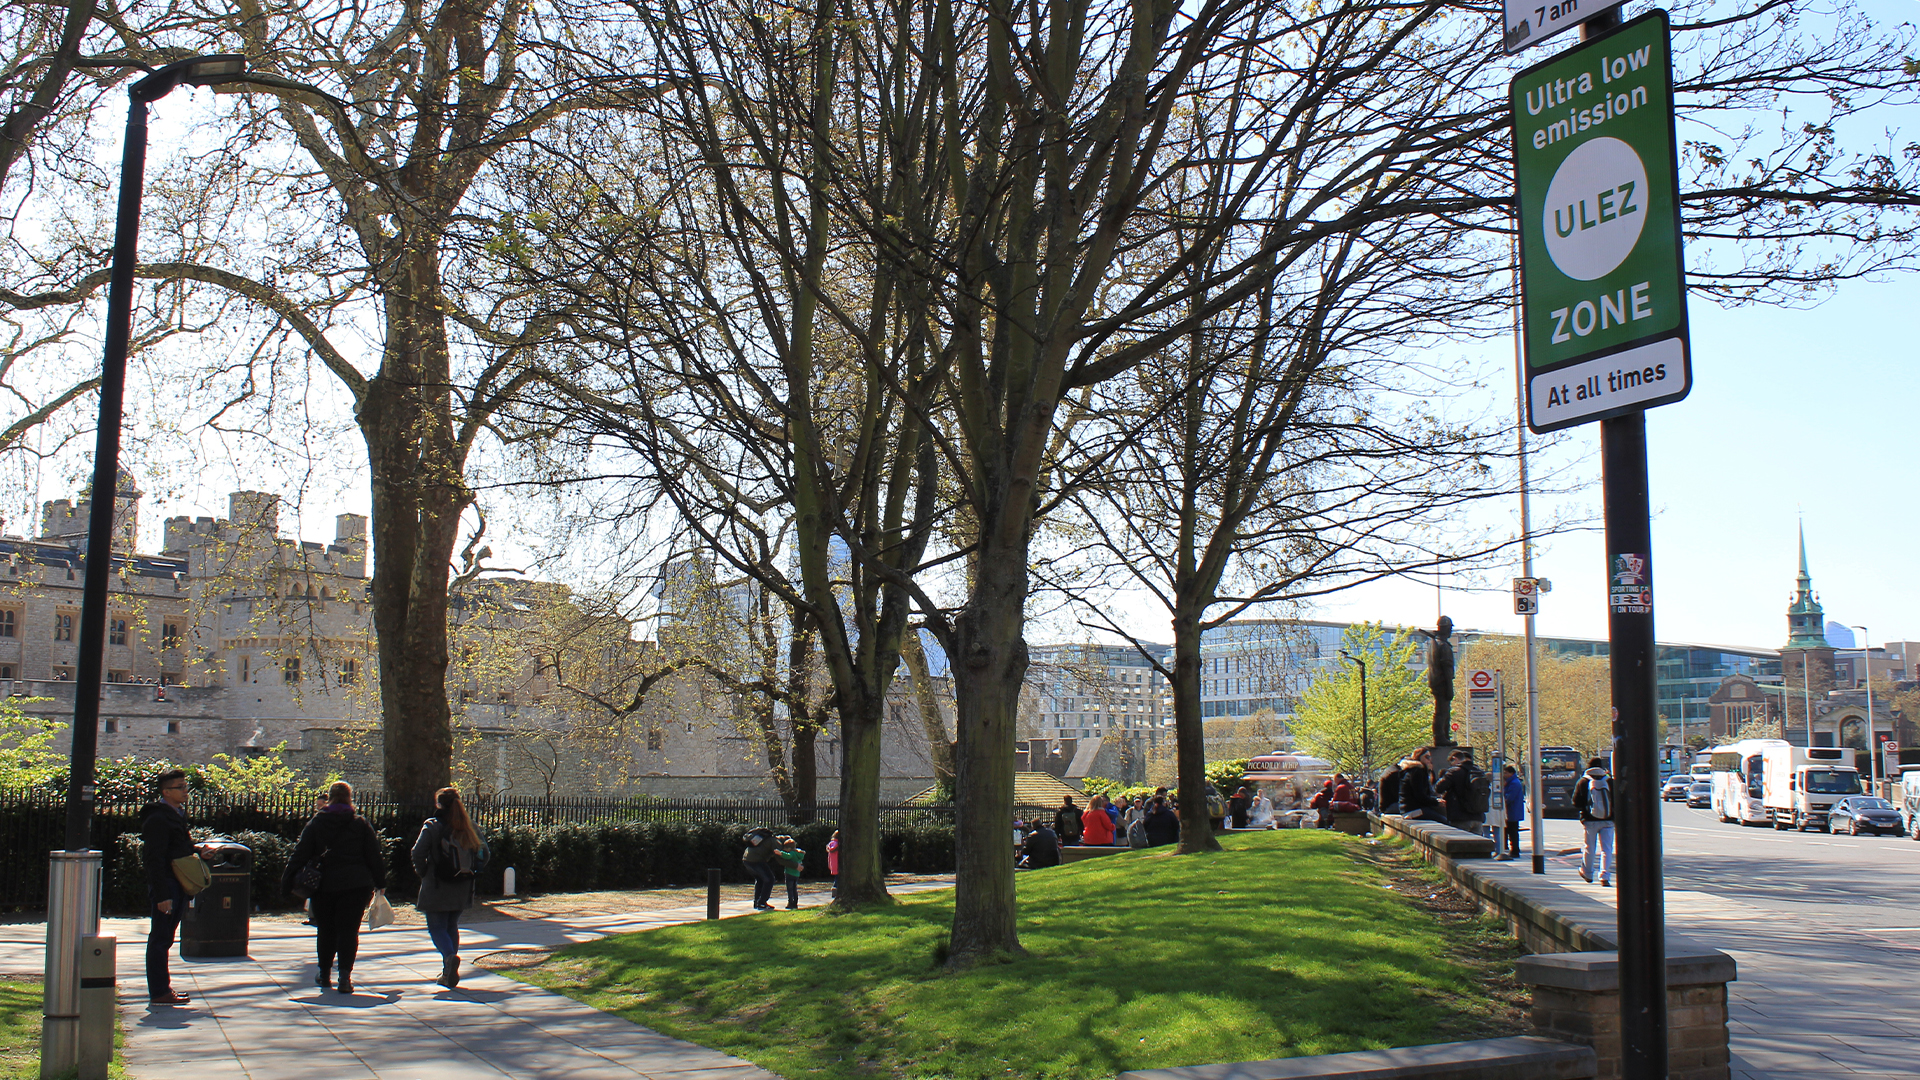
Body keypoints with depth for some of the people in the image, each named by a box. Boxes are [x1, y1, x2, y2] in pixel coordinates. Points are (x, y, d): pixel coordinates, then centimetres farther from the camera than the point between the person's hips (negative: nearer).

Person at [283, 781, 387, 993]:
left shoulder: (316, 823, 2)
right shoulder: (360, 823, 2)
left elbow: (300, 854, -1)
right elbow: (374, 855, 3)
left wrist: (287, 883, 3)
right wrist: (380, 882, 12)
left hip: (324, 886, 1)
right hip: (356, 885, -1)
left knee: (326, 930, 16)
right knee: (348, 930, -1)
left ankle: (325, 974, 25)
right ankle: (345, 976, -14)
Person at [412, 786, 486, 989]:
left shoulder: (432, 826, -8)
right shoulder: (469, 826, 4)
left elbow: (418, 852, -18)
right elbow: (483, 853, 1)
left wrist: (423, 873, -2)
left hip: (437, 887, -5)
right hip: (462, 889, 5)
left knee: (437, 927, 3)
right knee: (452, 926, 17)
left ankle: (450, 956, -25)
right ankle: (448, 972, 19)